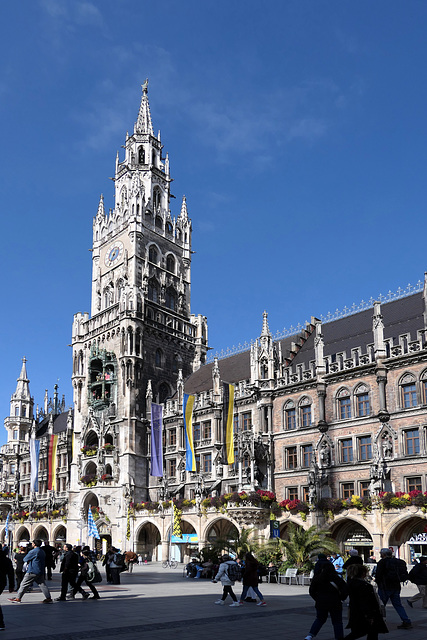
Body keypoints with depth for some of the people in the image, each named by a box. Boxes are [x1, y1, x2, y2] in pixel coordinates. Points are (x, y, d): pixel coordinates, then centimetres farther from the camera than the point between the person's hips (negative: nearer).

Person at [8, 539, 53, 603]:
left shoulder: (33, 551, -13)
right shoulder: (42, 551, 13)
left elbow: (25, 559, -7)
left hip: (32, 571, -8)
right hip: (41, 571, 8)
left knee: (24, 584, 2)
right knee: (42, 584, 7)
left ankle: (18, 598, 8)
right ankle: (48, 597, 1)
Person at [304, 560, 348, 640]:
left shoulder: (317, 578, 1)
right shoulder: (337, 578, -7)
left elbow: (311, 591, 4)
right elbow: (345, 590, -10)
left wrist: (317, 599, 12)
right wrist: (341, 598, 3)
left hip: (321, 603, 3)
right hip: (335, 603, -3)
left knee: (320, 619, 19)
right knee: (337, 622, 11)